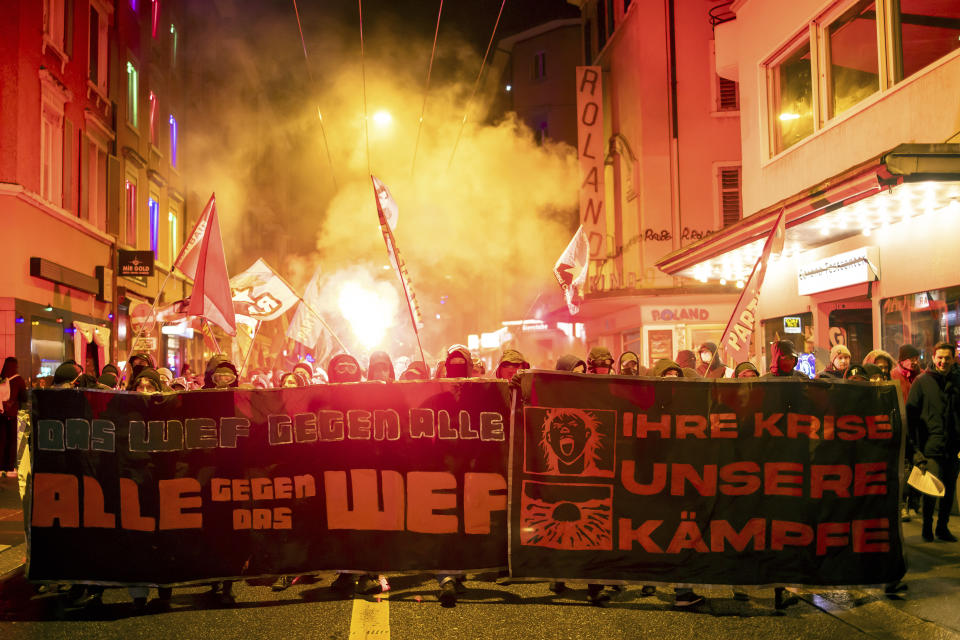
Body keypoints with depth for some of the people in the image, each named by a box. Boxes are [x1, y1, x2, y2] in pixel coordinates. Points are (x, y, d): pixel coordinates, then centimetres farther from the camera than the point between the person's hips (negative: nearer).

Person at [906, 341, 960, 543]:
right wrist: (916, 445, -7)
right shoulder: (922, 381, -1)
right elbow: (911, 413, -1)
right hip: (931, 446, -4)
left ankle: (942, 527, 24)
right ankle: (927, 526, 13)